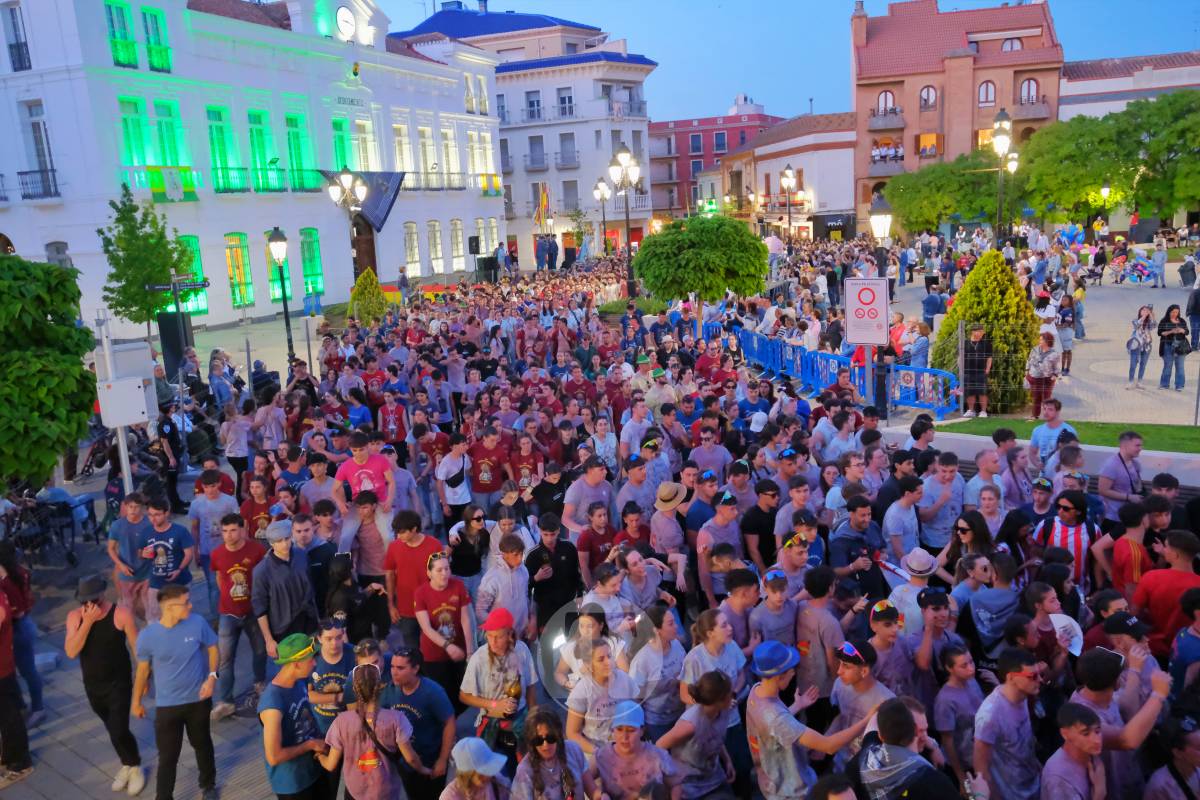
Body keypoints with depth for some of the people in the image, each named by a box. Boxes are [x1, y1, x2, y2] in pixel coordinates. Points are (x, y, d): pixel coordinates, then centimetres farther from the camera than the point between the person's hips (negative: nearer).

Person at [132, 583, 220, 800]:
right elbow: (143, 670, -3)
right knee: (167, 757, 4)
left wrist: (212, 676, -17)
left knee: (202, 744, 22)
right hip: (167, 705, -2)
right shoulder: (148, 637, -19)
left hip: (198, 700, 2)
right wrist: (136, 702, 9)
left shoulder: (197, 624, -17)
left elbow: (213, 650, -1)